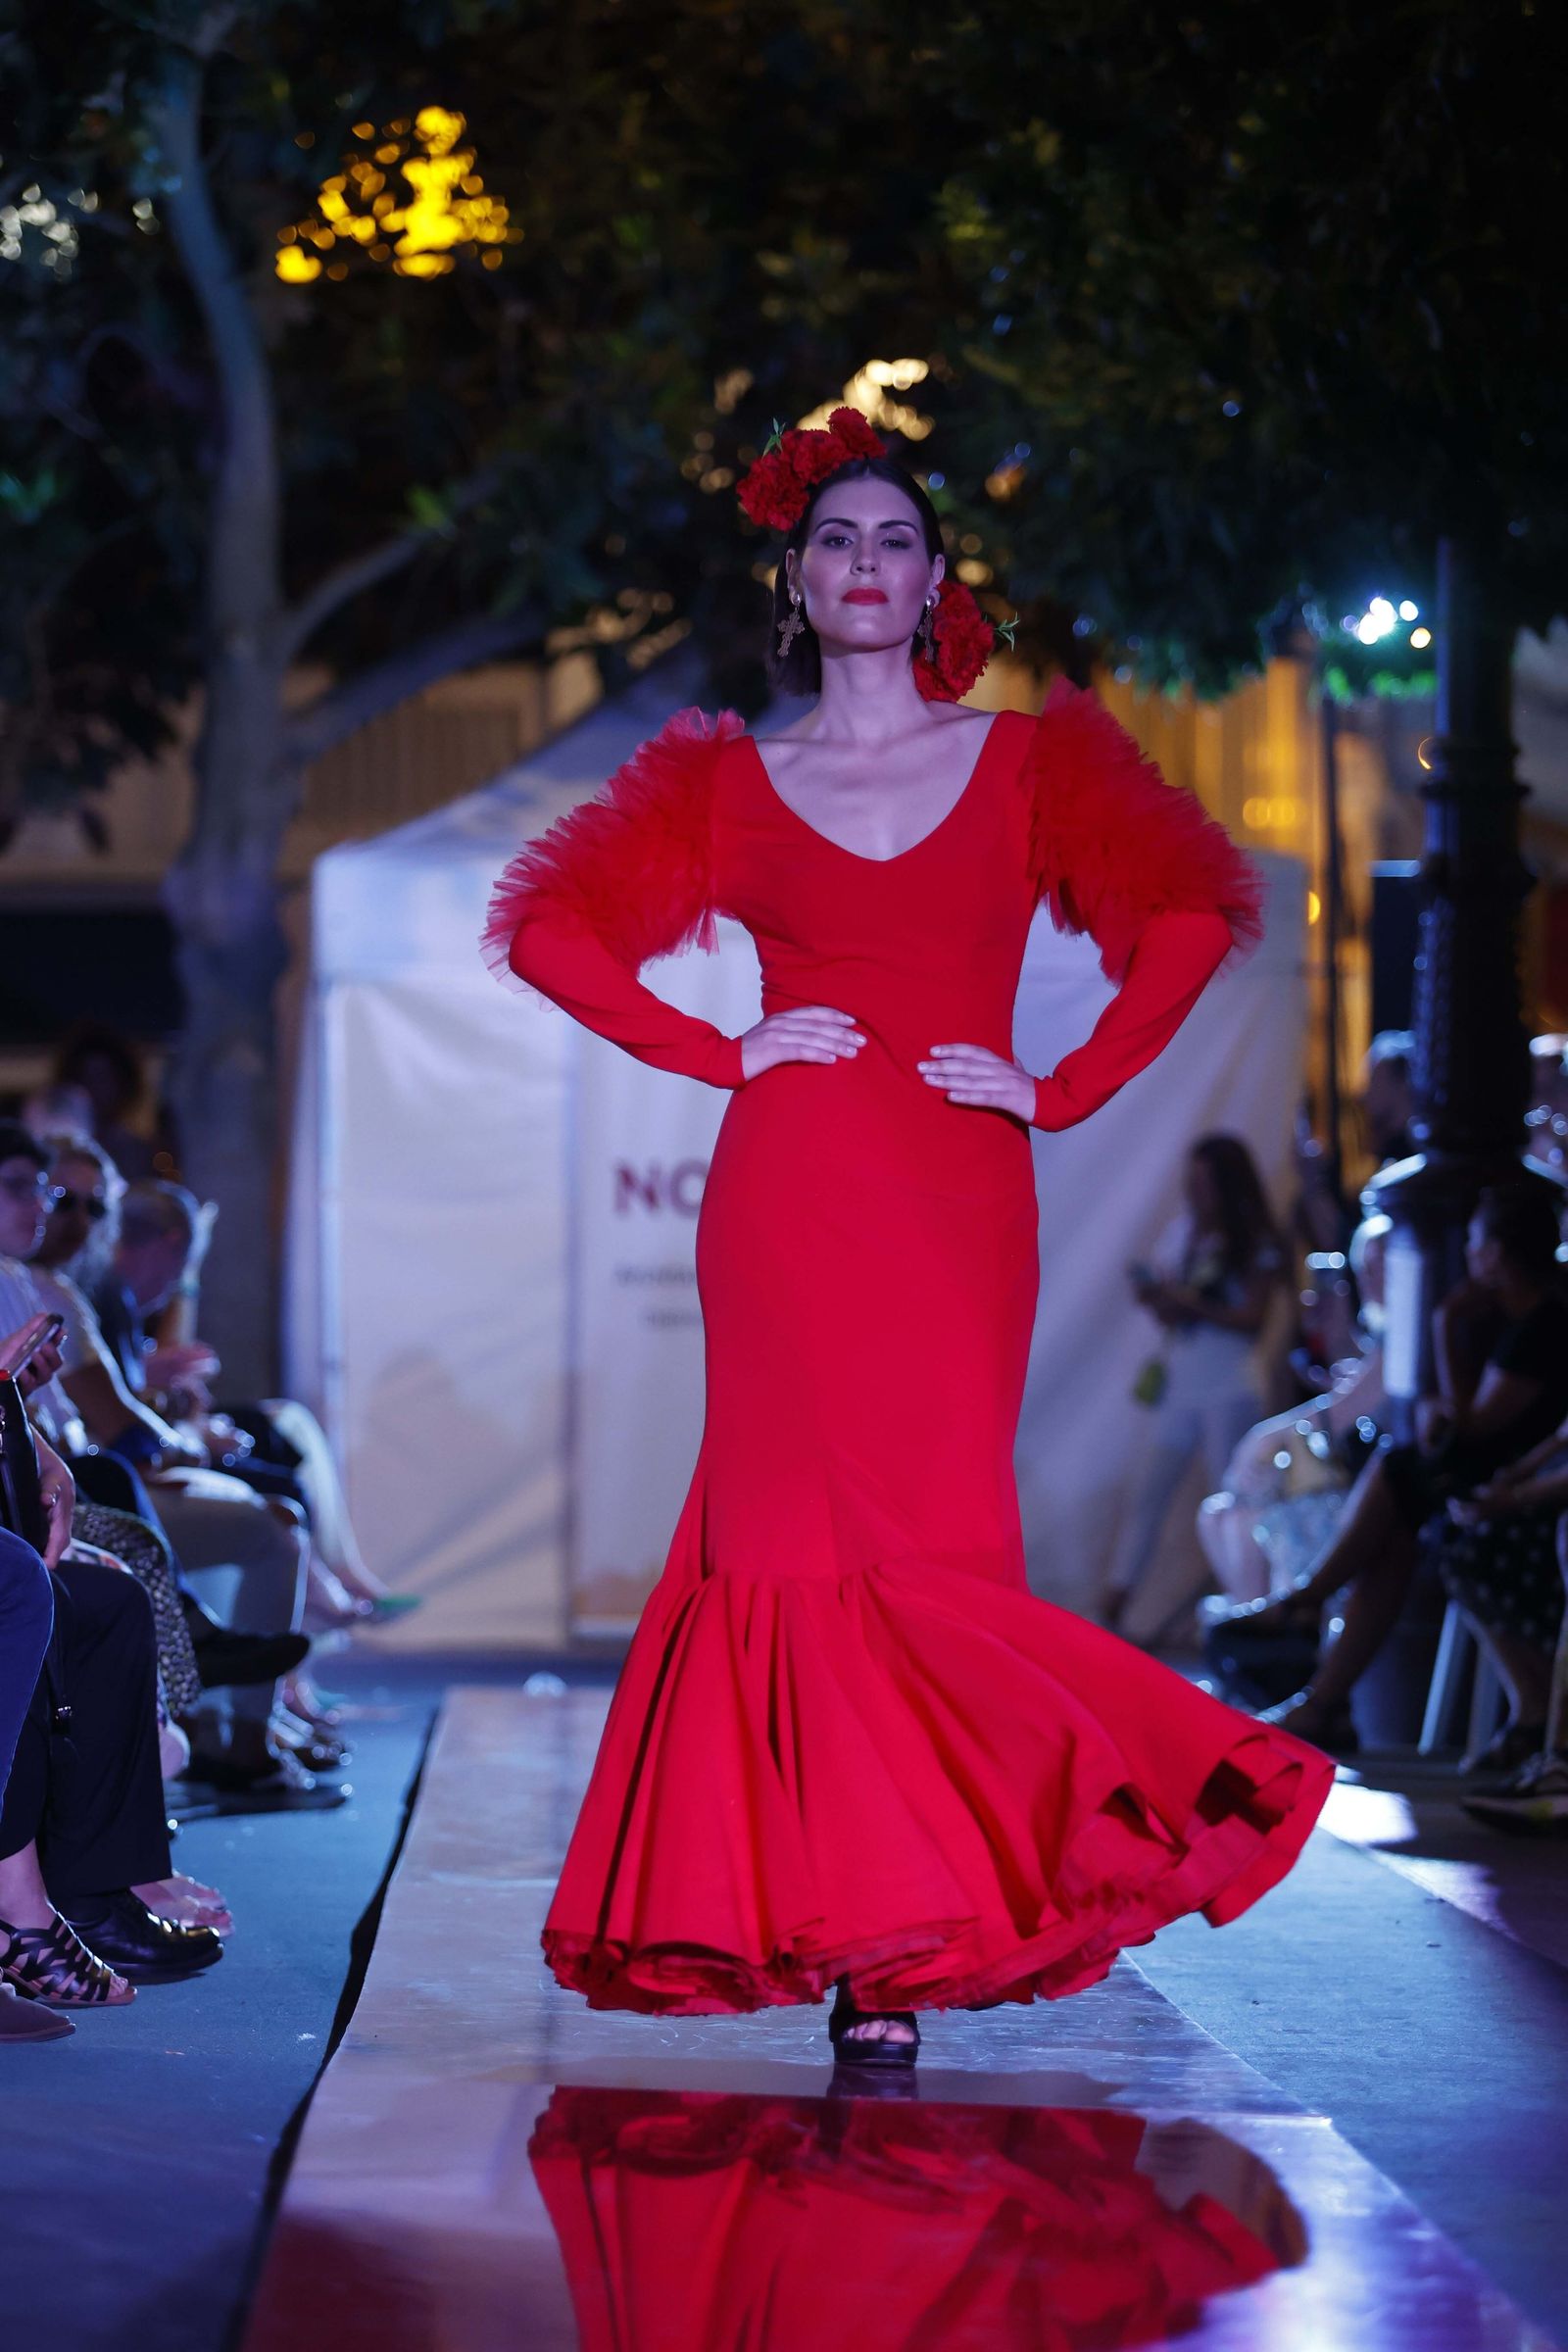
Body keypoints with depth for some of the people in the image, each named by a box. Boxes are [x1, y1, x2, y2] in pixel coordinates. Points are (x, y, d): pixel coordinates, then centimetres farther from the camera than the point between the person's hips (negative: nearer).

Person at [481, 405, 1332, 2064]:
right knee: (817, 1539, -7)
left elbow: (1194, 910, 7)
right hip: (792, 1195, 0)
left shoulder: (1031, 761, 12)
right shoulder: (729, 780, 12)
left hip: (960, 1201, 0)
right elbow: (549, 925, 10)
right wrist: (725, 1052, 1)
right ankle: (880, 1943, -1)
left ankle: (881, 1942, 4)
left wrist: (1065, 1092, -1)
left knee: (929, 1542, -4)